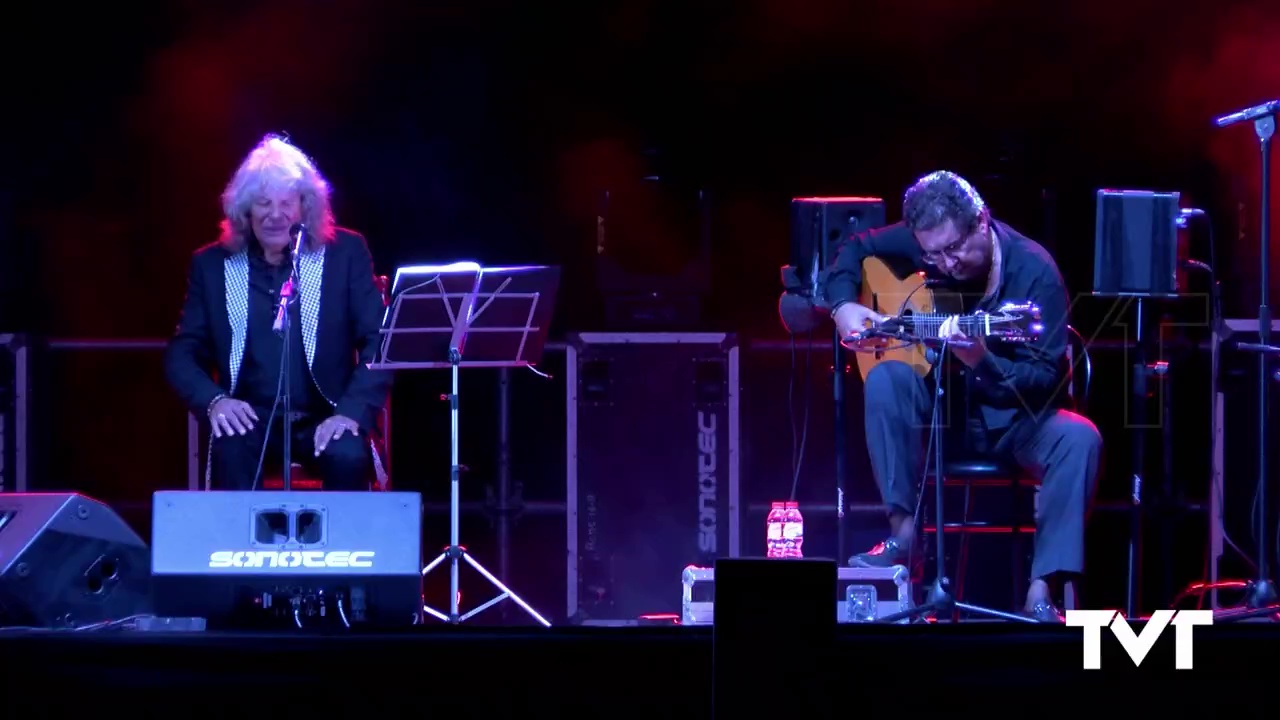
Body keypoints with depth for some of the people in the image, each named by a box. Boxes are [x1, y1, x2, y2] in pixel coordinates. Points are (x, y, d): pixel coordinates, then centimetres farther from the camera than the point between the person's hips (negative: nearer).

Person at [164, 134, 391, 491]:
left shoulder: (345, 253, 2)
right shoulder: (212, 263, 7)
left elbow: (380, 341, -2)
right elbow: (182, 352, 7)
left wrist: (353, 411, -19)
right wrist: (214, 400, -15)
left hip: (323, 419, -1)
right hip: (250, 421, 1)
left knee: (349, 456, -33)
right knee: (230, 451, -33)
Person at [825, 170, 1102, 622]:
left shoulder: (1033, 272, -20)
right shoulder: (923, 240, -8)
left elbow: (1047, 381, -24)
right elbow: (854, 249, 11)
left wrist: (981, 360, -41)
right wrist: (844, 305, -8)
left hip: (1019, 419, -3)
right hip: (944, 412, 3)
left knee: (1079, 439, -34)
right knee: (886, 378, -26)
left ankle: (1041, 593, -34)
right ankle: (904, 535, -20)